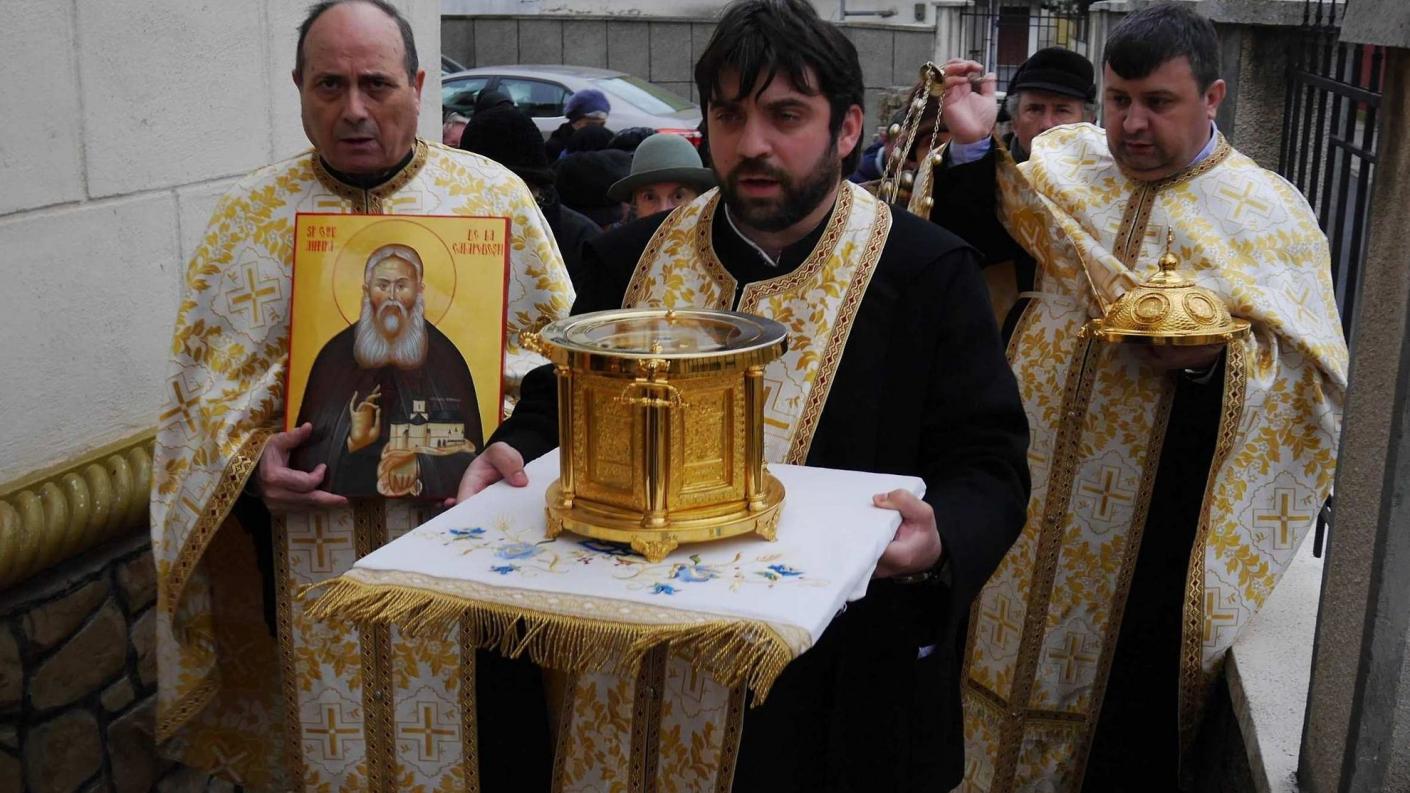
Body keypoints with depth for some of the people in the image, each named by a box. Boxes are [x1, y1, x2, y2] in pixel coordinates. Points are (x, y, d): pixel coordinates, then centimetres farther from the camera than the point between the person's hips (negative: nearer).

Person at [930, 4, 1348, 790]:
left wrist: (1221, 352, -24)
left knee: (1132, 729, 8)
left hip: (1162, 527, -2)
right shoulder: (1059, 165, 5)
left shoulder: (1270, 212, -3)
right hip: (1038, 507, 3)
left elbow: (1314, 373, -5)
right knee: (1020, 669, 13)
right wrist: (973, 146, -10)